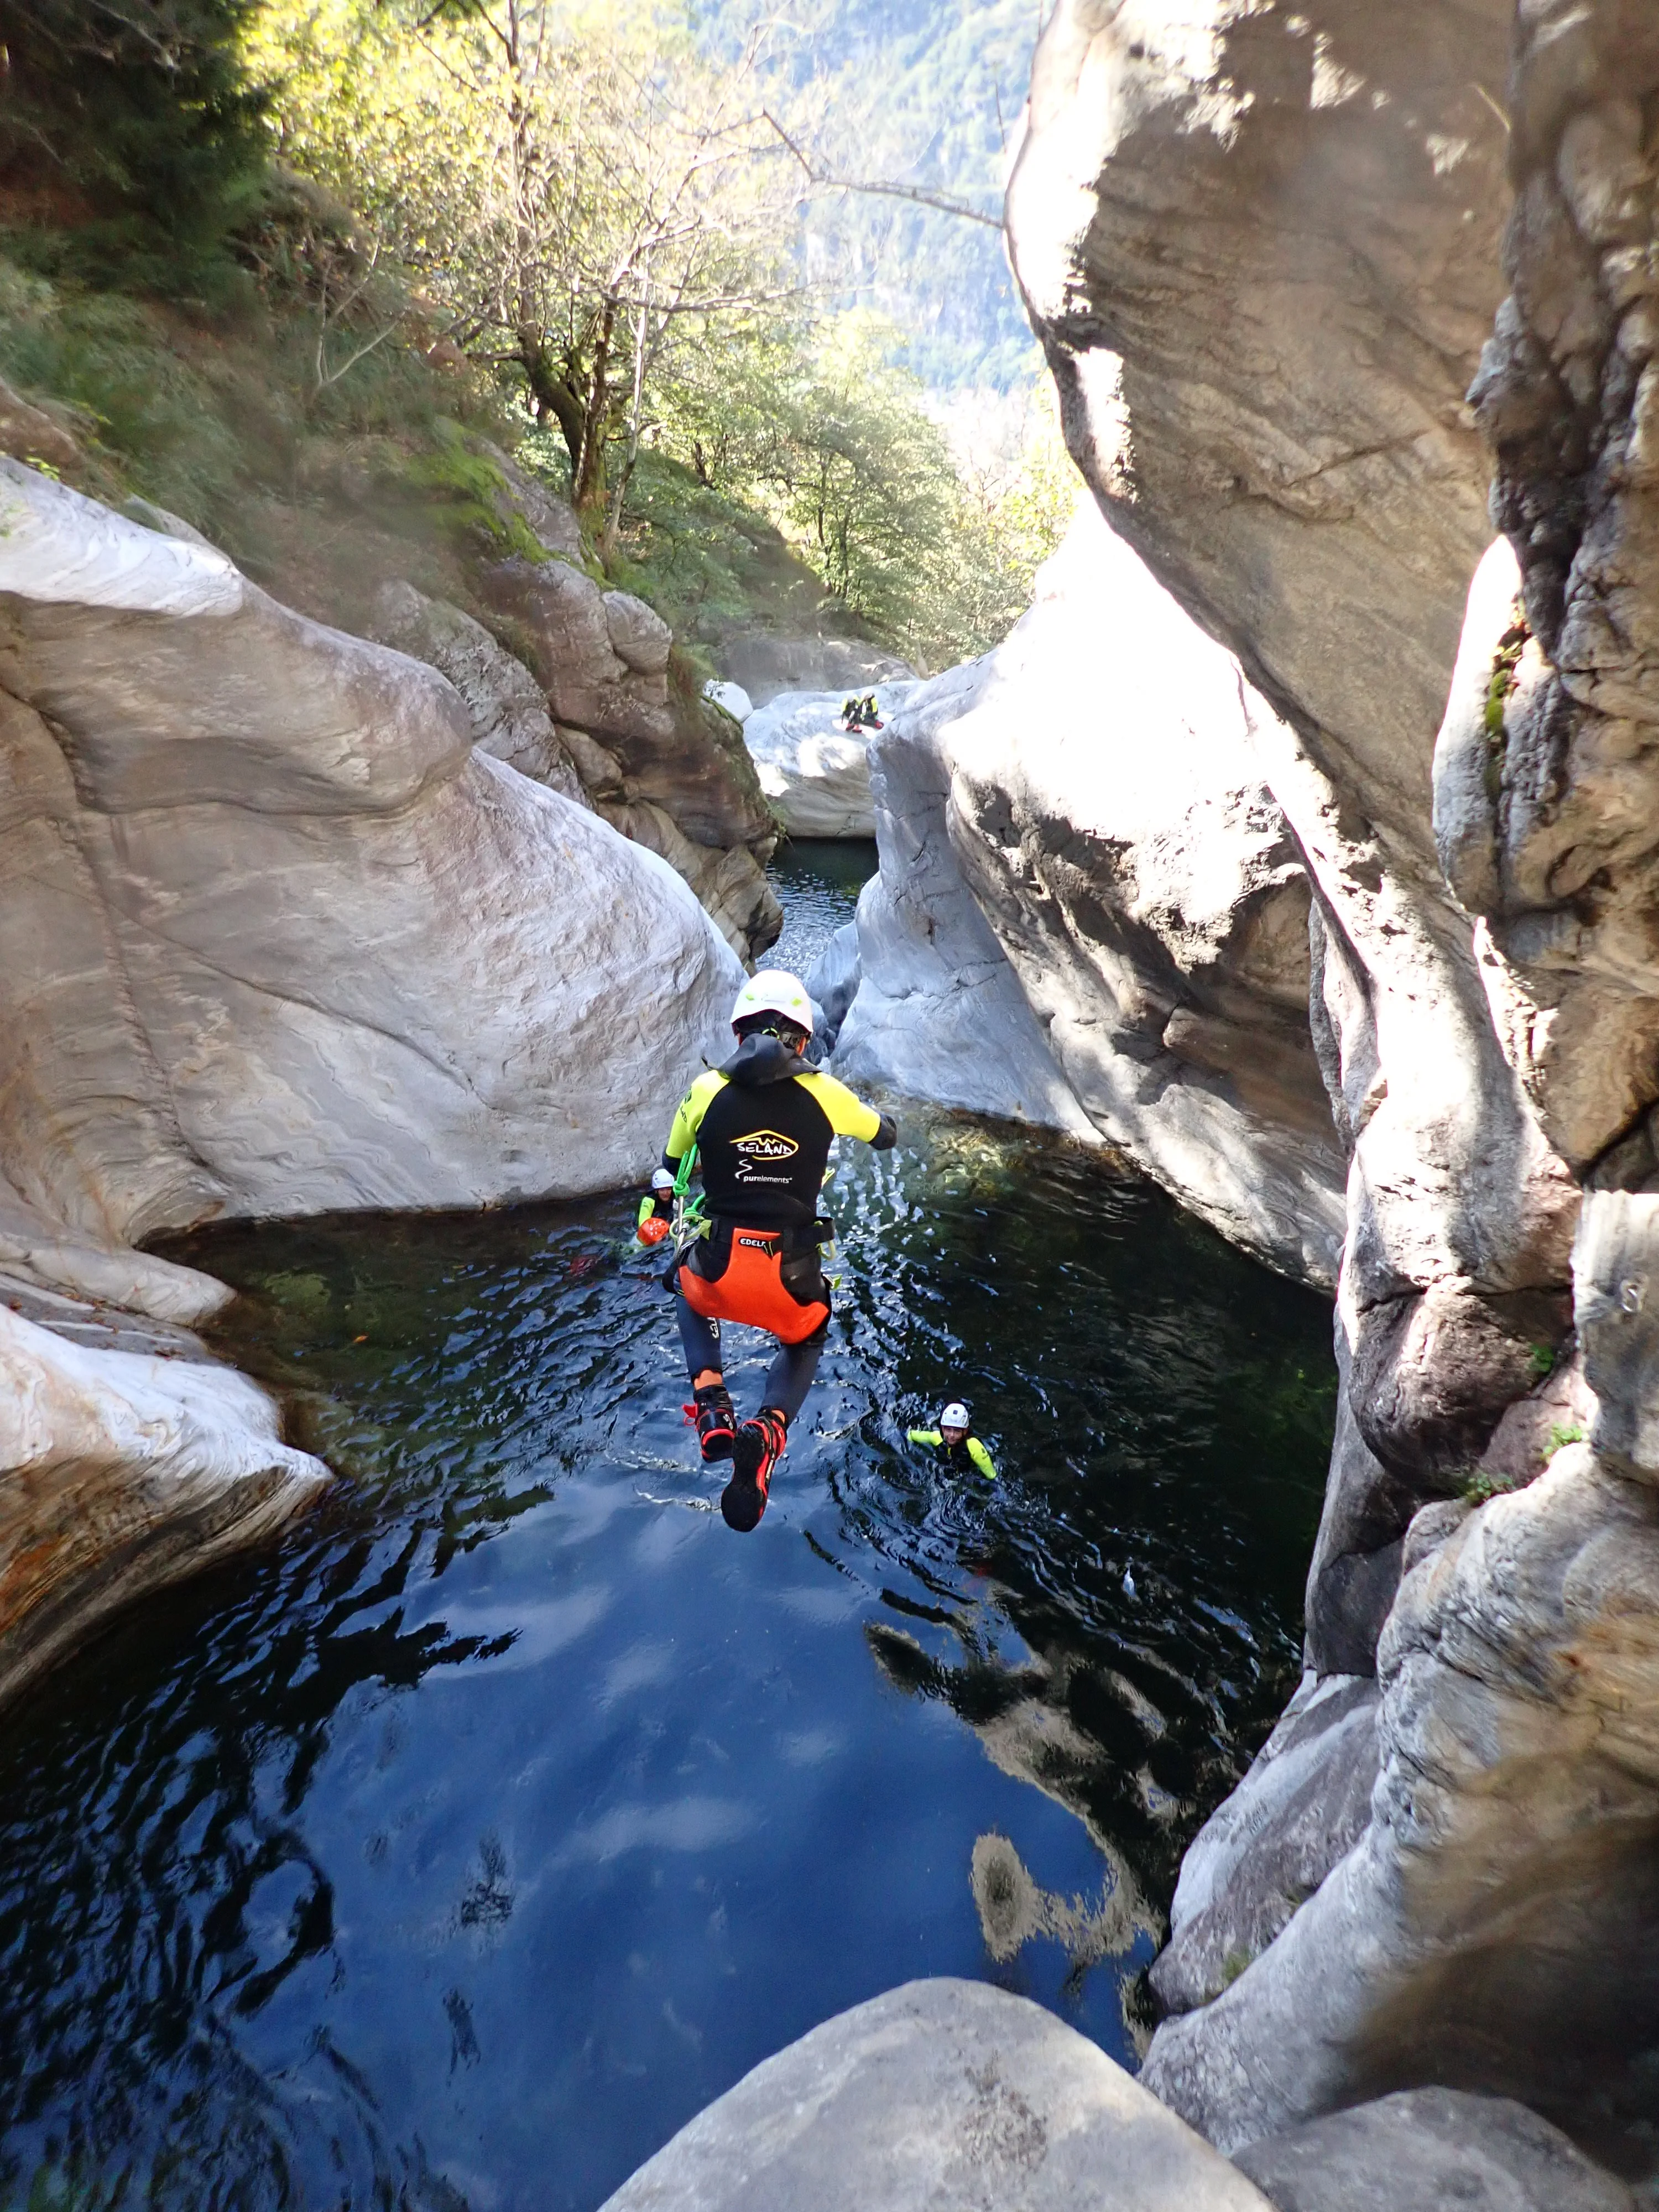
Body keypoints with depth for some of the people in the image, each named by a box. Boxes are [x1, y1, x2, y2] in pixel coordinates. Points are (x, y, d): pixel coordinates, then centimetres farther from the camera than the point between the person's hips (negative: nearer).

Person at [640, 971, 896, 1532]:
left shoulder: (707, 1090, 1)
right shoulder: (823, 1093, -1)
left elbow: (669, 1173, 17)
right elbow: (886, 1135, 19)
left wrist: (656, 1216, 40)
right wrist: (881, 1118, 45)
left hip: (719, 1273, 0)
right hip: (792, 1280, 0)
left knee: (687, 1287, 38)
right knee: (804, 1346, 33)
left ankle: (710, 1401, 14)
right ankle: (769, 1427, 2)